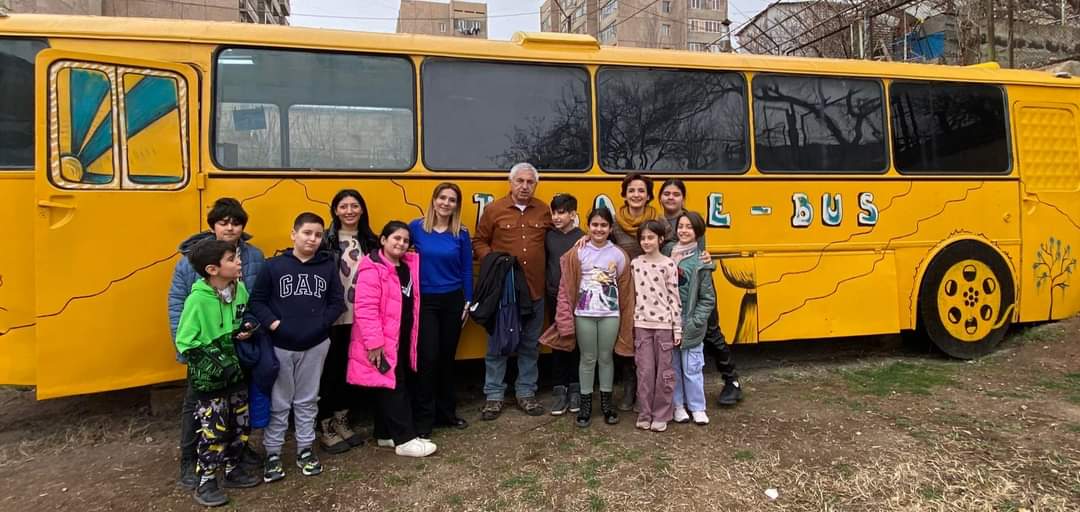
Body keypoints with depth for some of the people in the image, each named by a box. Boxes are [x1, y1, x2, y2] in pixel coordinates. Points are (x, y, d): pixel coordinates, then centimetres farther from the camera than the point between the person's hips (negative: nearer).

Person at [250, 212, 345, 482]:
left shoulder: (328, 266, 0)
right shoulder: (274, 265, -5)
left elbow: (338, 302, 2)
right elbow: (257, 301, -2)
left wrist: (322, 323, -10)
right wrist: (273, 324, -15)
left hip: (315, 345, 2)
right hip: (281, 345, -1)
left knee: (307, 400, 15)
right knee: (279, 402, 10)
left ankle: (305, 449, 28)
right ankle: (273, 453, 24)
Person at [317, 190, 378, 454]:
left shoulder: (370, 242, 8)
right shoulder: (326, 241, -6)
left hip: (359, 318, 5)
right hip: (331, 317, -5)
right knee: (329, 370, 5)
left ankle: (341, 422, 30)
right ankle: (325, 428, 18)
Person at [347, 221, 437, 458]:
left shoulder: (410, 265, 8)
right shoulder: (372, 269, -16)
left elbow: (411, 303, 22)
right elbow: (366, 309, -22)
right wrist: (374, 342, -24)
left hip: (403, 338, 8)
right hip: (383, 341, -8)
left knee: (392, 385, 15)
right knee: (393, 386, -3)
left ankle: (386, 433, 26)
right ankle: (405, 439, 3)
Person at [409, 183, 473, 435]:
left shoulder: (461, 234, 1)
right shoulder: (416, 228, -4)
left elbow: (467, 270, 6)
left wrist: (468, 302, 3)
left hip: (452, 301, 2)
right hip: (424, 301, -2)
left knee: (447, 357, 11)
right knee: (428, 357, -6)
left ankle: (446, 412, 24)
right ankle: (424, 417, 7)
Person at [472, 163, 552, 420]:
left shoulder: (544, 211, 6)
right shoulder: (493, 210, -2)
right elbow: (479, 242, 4)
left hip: (535, 291, 3)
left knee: (530, 345, 12)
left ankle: (526, 393, 26)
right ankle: (494, 396, 16)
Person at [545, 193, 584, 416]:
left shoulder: (582, 238, -6)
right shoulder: (548, 236, 3)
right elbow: (544, 264, 7)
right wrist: (546, 291, 1)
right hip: (555, 297, 2)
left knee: (576, 343, 8)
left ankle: (575, 389, 20)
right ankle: (560, 390, 16)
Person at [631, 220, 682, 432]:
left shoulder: (669, 264, -3)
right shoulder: (635, 264, 5)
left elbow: (674, 298, -3)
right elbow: (632, 295, 9)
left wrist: (678, 328, -4)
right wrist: (630, 324, 6)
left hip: (663, 324, -2)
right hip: (641, 324, 2)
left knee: (664, 371, 5)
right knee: (645, 371, 6)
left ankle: (661, 415, 17)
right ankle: (644, 414, 17)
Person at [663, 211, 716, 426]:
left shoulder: (701, 261, -6)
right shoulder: (668, 251, 2)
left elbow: (708, 300, -4)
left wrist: (693, 323, -11)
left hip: (690, 326, -3)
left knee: (692, 368, 4)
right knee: (673, 366, 11)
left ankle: (697, 408, 20)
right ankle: (678, 405, 26)